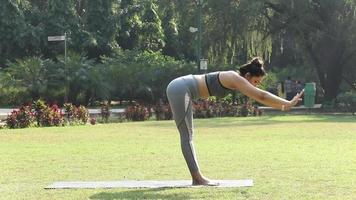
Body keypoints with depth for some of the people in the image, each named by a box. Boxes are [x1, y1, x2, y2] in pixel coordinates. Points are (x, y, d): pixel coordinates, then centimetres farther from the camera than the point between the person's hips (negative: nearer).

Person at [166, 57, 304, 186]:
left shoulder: (238, 80, 12)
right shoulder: (236, 79, -16)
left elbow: (260, 95, 22)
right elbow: (261, 96, -20)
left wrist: (282, 105, 25)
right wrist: (288, 103, -17)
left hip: (179, 89, 10)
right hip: (180, 89, -10)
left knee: (188, 136, 9)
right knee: (187, 136, -7)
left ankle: (197, 177, 12)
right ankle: (197, 178, -5)